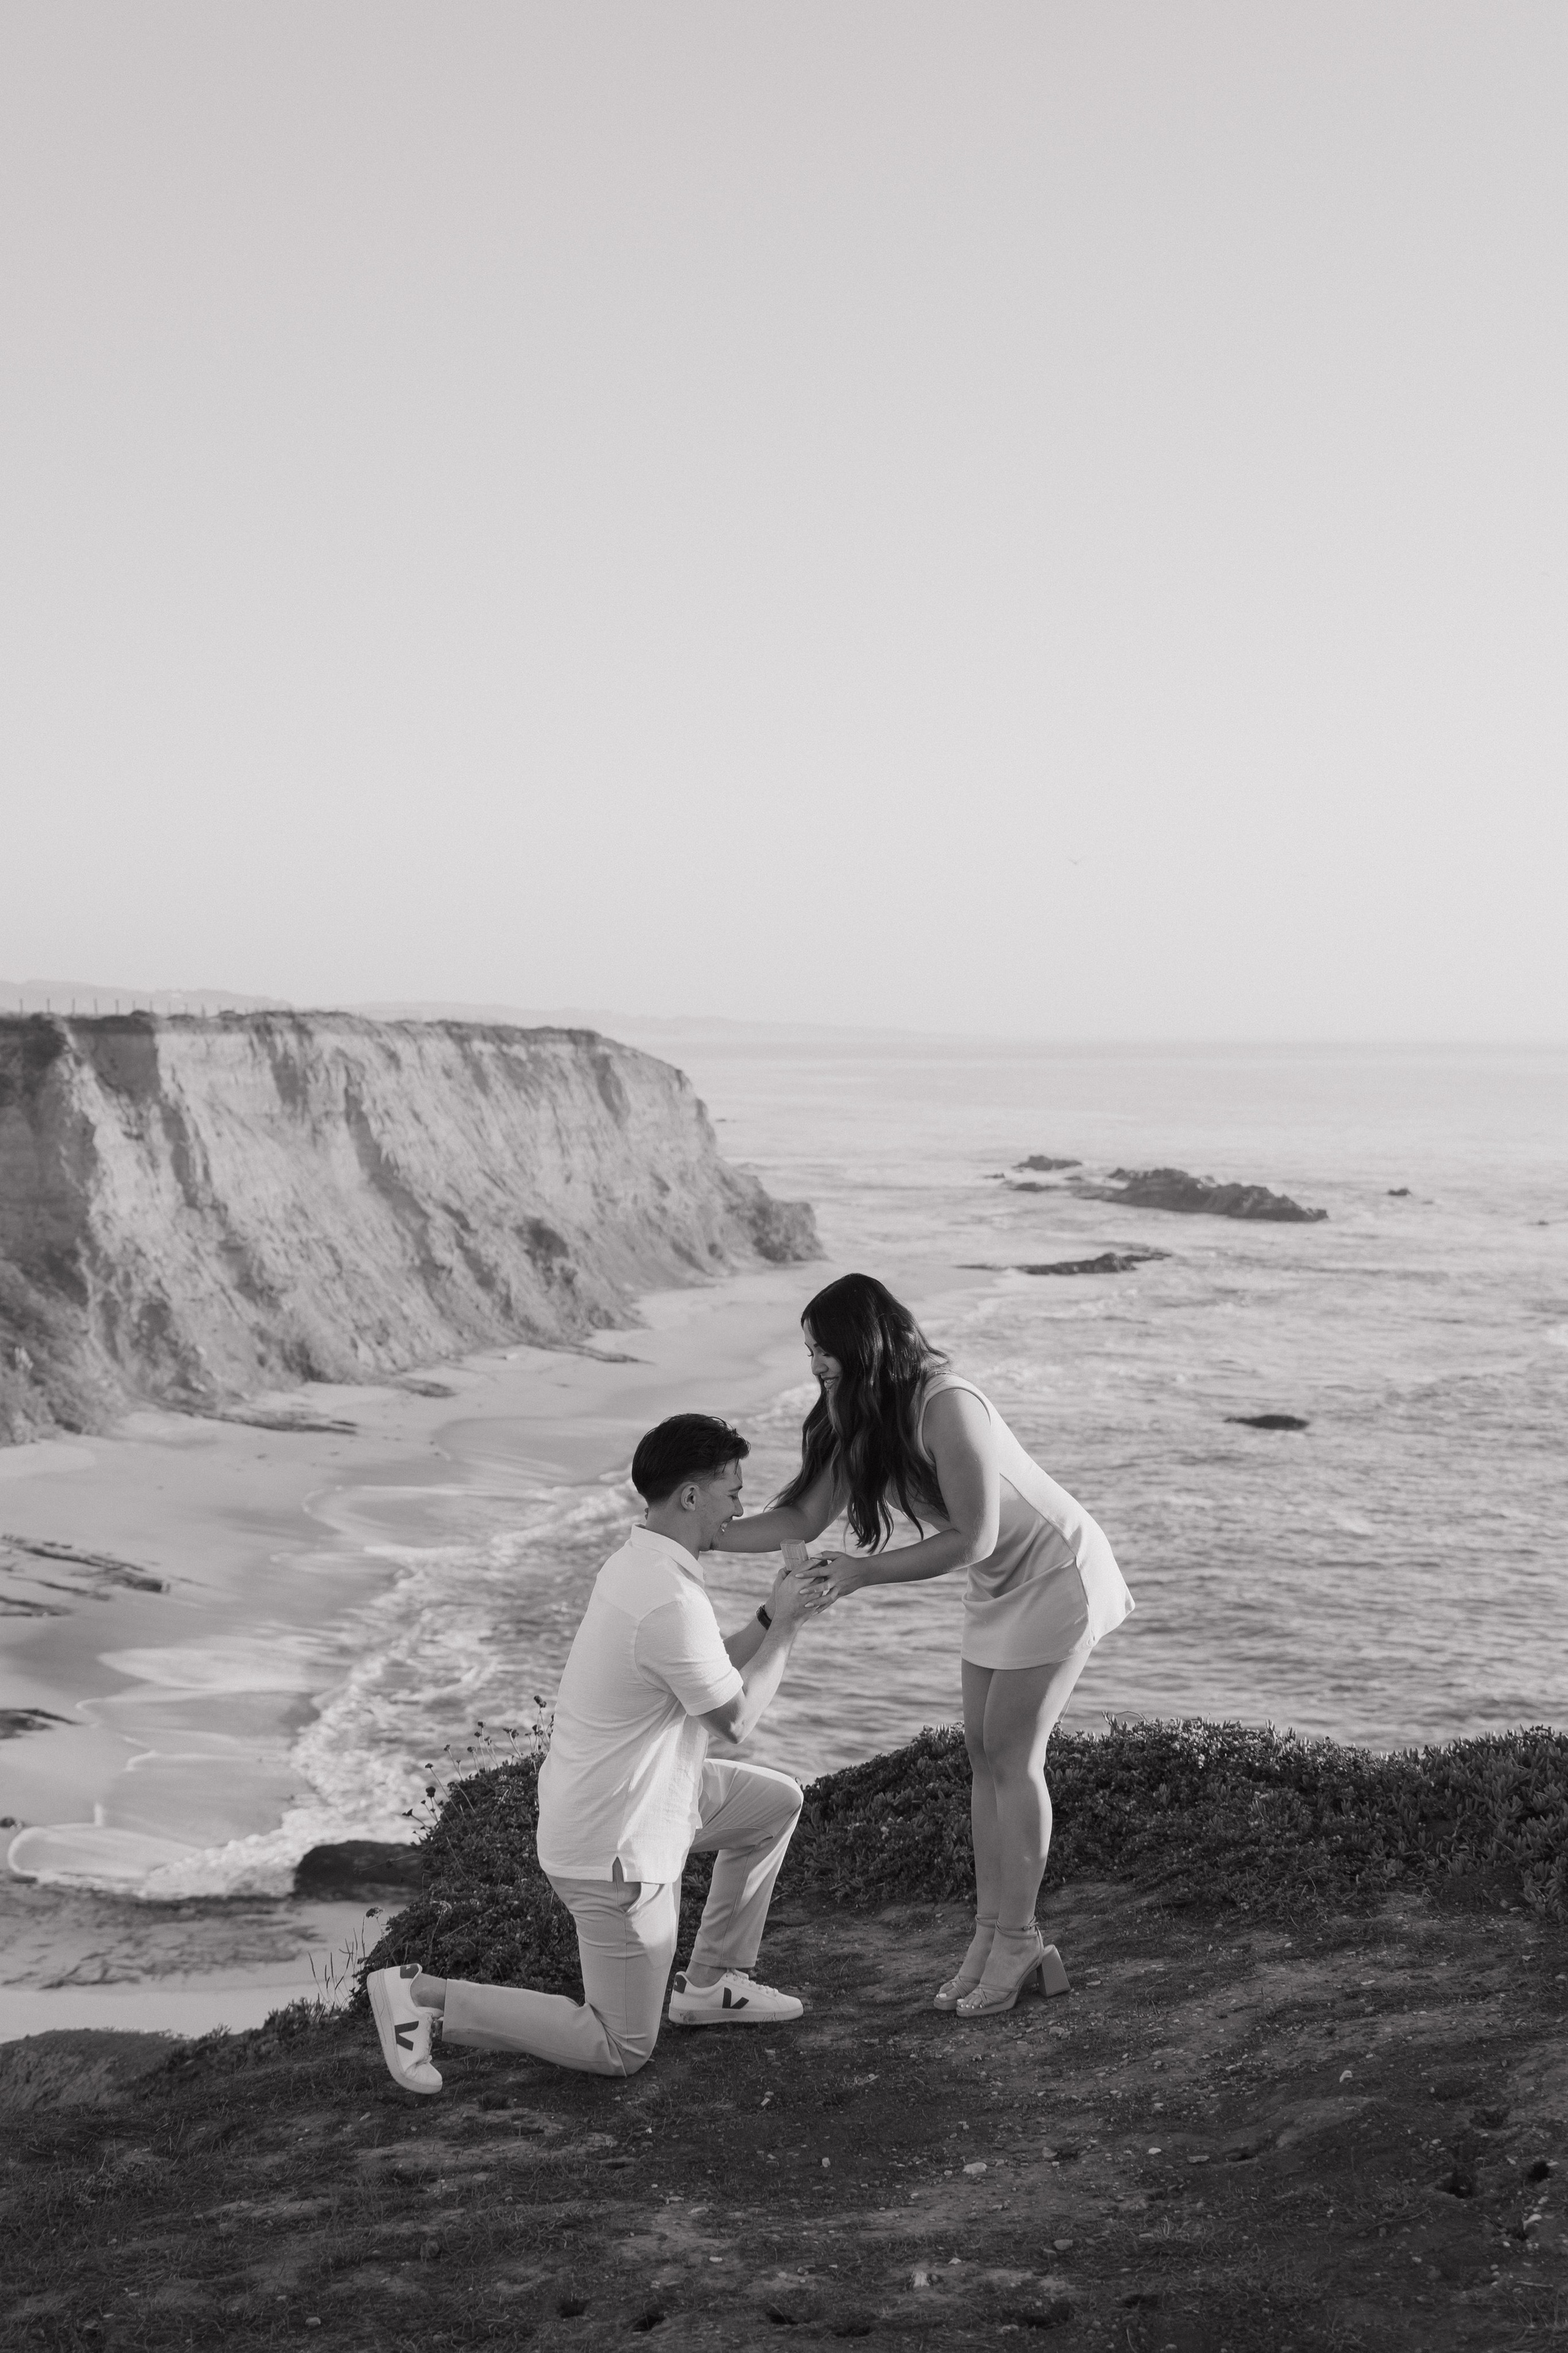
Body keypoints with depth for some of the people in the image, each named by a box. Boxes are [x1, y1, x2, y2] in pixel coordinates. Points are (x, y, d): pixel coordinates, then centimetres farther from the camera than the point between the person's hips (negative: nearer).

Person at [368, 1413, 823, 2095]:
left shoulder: (638, 1562, 2)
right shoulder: (671, 1602, -29)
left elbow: (708, 1676, 13)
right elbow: (734, 1720, -15)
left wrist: (771, 1618, 3)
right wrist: (784, 1627, -5)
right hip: (617, 1847, -10)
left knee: (776, 1802, 20)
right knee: (621, 2052, 3)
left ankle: (709, 1983, 27)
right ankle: (420, 1995, 1)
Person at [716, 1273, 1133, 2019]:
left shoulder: (946, 1407, -31)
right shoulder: (856, 1420, -5)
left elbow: (974, 1537, -29)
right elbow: (803, 1519, -5)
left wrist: (865, 1571, -29)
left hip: (1056, 1573, -8)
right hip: (1000, 1585, 8)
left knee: (1011, 1754, -7)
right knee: (983, 1754, 6)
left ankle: (1017, 1940, 2)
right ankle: (992, 1930, 11)